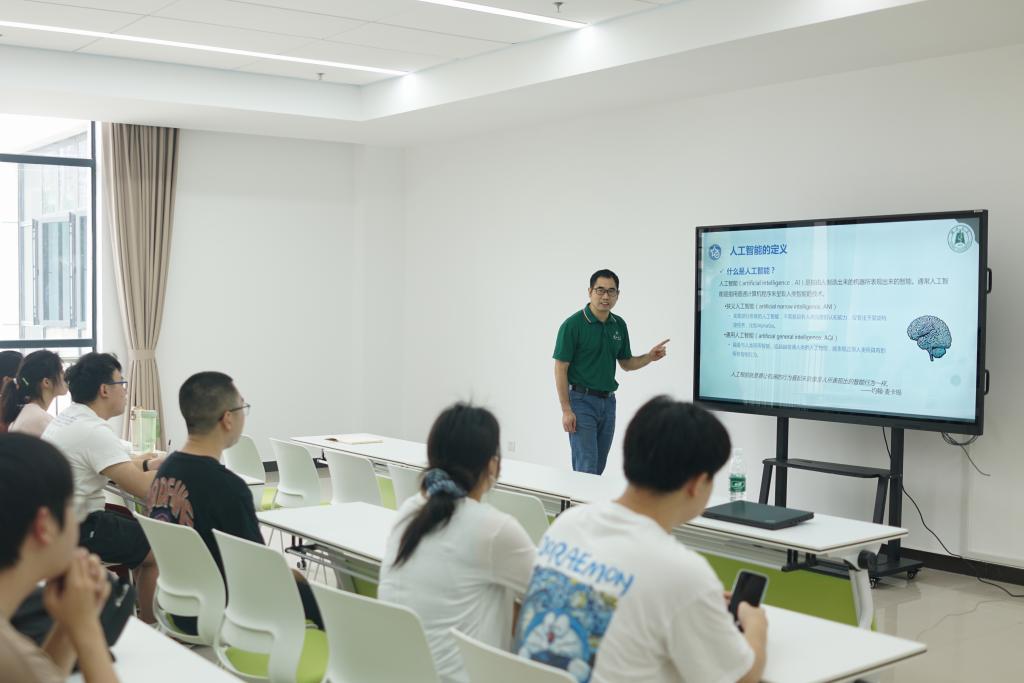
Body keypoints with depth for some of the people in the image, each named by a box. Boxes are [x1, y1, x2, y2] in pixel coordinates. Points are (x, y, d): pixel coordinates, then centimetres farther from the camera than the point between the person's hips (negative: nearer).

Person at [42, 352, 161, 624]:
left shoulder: (67, 417, 8)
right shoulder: (93, 431, -23)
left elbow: (112, 465, 19)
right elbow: (143, 488, -26)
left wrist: (146, 464, 7)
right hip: (75, 531, -10)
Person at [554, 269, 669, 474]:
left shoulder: (619, 325, 7)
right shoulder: (573, 324, -12)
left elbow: (626, 363, 16)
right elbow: (560, 369, -12)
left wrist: (649, 357, -5)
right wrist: (566, 410, -16)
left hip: (608, 402, 6)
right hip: (582, 401, -6)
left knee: (598, 467, 12)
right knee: (586, 468, -9)